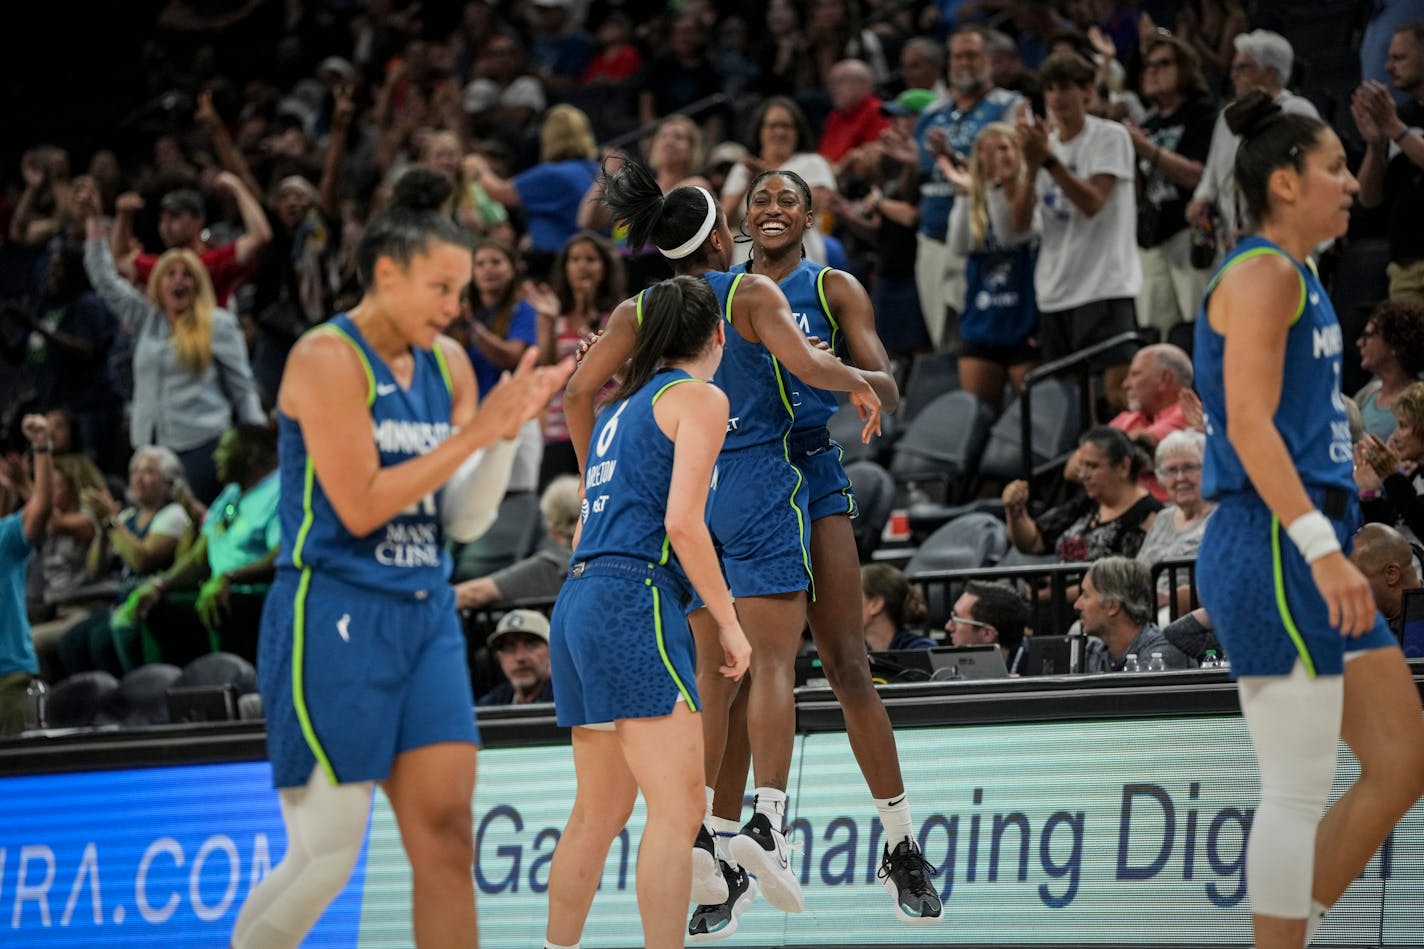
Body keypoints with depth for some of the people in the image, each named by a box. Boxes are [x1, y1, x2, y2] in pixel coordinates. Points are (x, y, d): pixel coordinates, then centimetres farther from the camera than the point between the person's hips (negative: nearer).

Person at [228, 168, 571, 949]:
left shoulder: (447, 365, 10)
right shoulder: (328, 359, -11)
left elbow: (464, 520, 10)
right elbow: (359, 506, -17)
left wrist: (507, 432, -6)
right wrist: (473, 433, -16)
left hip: (425, 617, 7)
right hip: (332, 620, -7)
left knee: (445, 833, -1)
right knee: (326, 851, -6)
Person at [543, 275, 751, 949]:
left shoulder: (621, 405, 23)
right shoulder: (700, 398, -1)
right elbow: (682, 521, -12)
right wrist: (729, 623, -6)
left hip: (580, 600, 9)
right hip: (636, 599, -9)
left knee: (598, 812, 13)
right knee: (677, 809, -13)